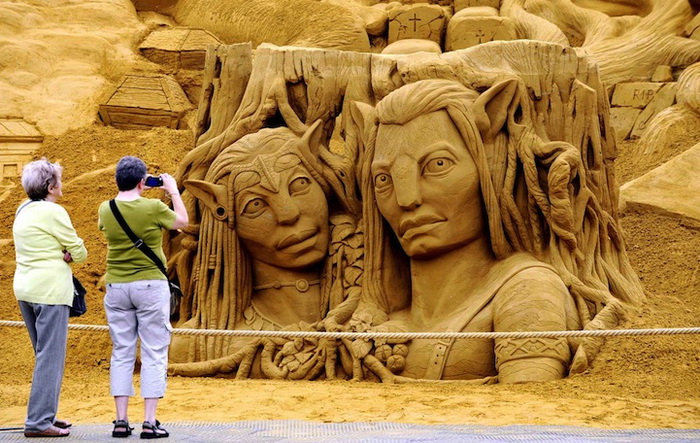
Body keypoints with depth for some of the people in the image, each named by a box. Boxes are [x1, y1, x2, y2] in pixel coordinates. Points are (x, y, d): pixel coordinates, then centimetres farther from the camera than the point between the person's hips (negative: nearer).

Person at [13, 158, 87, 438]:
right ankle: (39, 422, -10)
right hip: (50, 289, -9)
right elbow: (80, 252, -8)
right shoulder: (53, 212, -12)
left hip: (25, 288, 9)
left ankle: (45, 415, 22)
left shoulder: (23, 211, 13)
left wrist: (60, 256, 0)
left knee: (45, 354, 17)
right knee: (51, 356, -7)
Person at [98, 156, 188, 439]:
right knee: (154, 354, 1)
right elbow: (182, 221, 7)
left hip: (116, 287, 4)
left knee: (121, 354, 9)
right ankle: (149, 423, -3)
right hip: (150, 286, -4)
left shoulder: (106, 210, -1)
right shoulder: (153, 208, -12)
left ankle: (121, 421, 6)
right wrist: (173, 191, 19)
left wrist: (128, 193, 24)